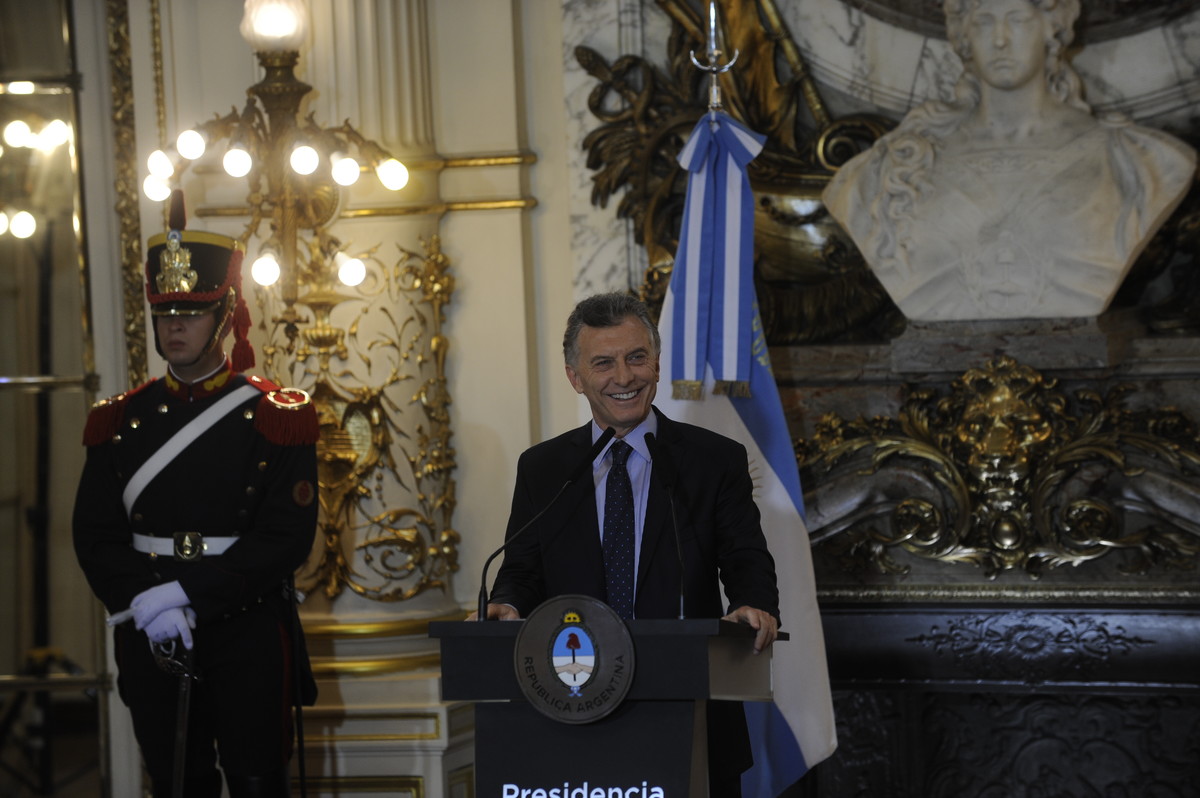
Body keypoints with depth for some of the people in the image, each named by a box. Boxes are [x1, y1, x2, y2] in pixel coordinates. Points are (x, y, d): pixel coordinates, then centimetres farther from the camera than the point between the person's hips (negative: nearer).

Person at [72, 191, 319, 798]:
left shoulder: (276, 417, -2)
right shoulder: (119, 421, 7)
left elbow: (287, 537, -11)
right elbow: (95, 536, 2)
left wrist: (187, 595, -18)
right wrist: (144, 602, -17)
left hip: (247, 636, -3)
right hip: (150, 643, 3)